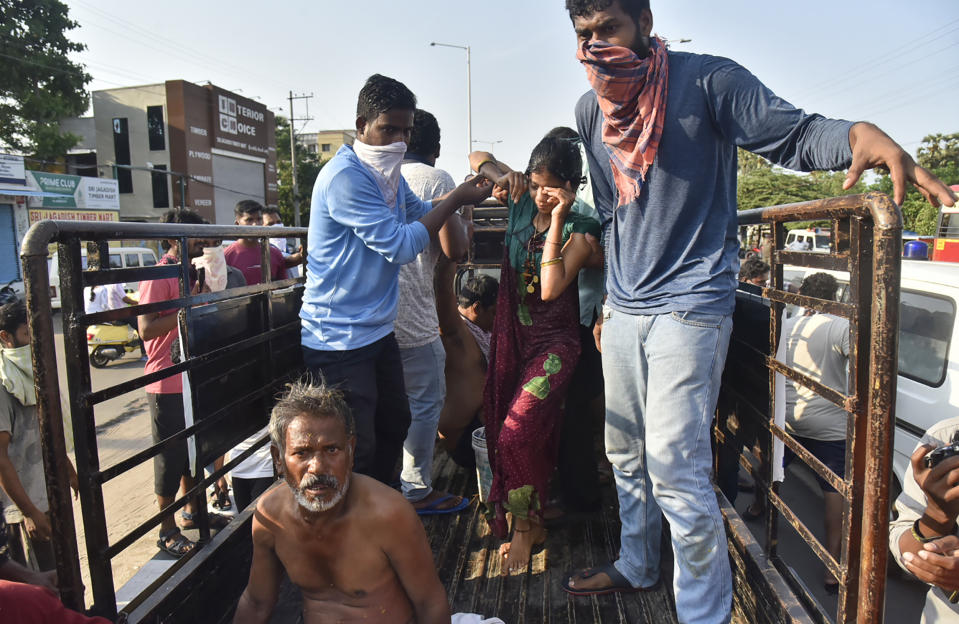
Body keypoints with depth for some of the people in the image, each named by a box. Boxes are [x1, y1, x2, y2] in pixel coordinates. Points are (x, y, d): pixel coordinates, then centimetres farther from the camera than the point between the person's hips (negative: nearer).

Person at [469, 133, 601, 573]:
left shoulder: (580, 231, -11)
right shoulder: (522, 204, 1)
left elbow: (551, 288, -26)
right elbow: (477, 158, 11)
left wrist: (557, 221, -24)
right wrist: (499, 174, -11)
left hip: (553, 344, -6)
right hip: (512, 337, 6)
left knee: (518, 432, -15)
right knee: (503, 432, 12)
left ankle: (526, 526, 8)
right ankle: (528, 520, 32)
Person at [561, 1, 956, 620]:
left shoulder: (704, 80, -7)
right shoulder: (590, 111, 10)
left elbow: (795, 134, -7)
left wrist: (860, 133, -31)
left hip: (689, 308, -6)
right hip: (624, 311, 7)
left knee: (675, 473, -9)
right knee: (626, 455, 16)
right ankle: (637, 567, 38)